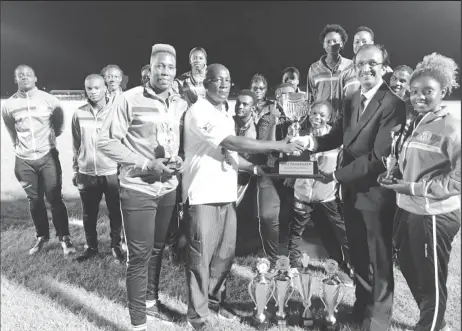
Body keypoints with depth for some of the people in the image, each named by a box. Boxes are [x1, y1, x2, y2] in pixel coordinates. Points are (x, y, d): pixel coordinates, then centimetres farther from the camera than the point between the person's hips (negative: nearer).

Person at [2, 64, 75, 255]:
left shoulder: (49, 100, -5)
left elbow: (59, 125, 10)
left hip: (48, 157, -2)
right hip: (24, 160, 2)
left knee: (54, 199, -1)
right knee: (34, 200, 10)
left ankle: (64, 238, 9)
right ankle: (42, 237, 26)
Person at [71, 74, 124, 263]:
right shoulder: (79, 114, 1)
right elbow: (76, 145, 9)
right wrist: (75, 171, 11)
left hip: (112, 173, -2)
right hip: (87, 174, 3)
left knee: (115, 213, 9)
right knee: (89, 215, 14)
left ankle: (115, 246, 27)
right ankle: (91, 247, 33)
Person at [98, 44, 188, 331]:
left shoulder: (182, 104, 5)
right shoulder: (130, 100, -10)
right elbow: (106, 141, -10)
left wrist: (180, 160, -6)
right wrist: (146, 165, -18)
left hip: (169, 188, 5)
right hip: (138, 190, -5)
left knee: (157, 249, 18)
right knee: (139, 255, 2)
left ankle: (151, 301, 39)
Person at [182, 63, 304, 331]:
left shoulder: (226, 114, 15)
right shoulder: (199, 111, -12)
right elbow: (232, 143, -21)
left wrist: (257, 169, 9)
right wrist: (278, 146, -19)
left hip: (227, 193, 8)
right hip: (203, 194, -7)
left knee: (225, 252, 15)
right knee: (201, 256, 2)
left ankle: (215, 299, 35)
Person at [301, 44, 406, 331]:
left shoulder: (393, 104, -18)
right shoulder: (353, 101, 9)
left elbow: (379, 156, -23)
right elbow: (341, 135, 9)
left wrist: (337, 175, -20)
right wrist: (315, 141, -12)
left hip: (376, 193, -7)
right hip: (352, 190, 7)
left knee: (378, 261, 11)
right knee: (358, 256, 22)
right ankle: (361, 308, 44)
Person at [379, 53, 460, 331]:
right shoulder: (415, 124, 10)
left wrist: (414, 188, -23)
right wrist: (395, 176, 0)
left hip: (434, 215, -8)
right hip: (408, 210, 8)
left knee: (431, 280, 9)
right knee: (410, 270, 20)